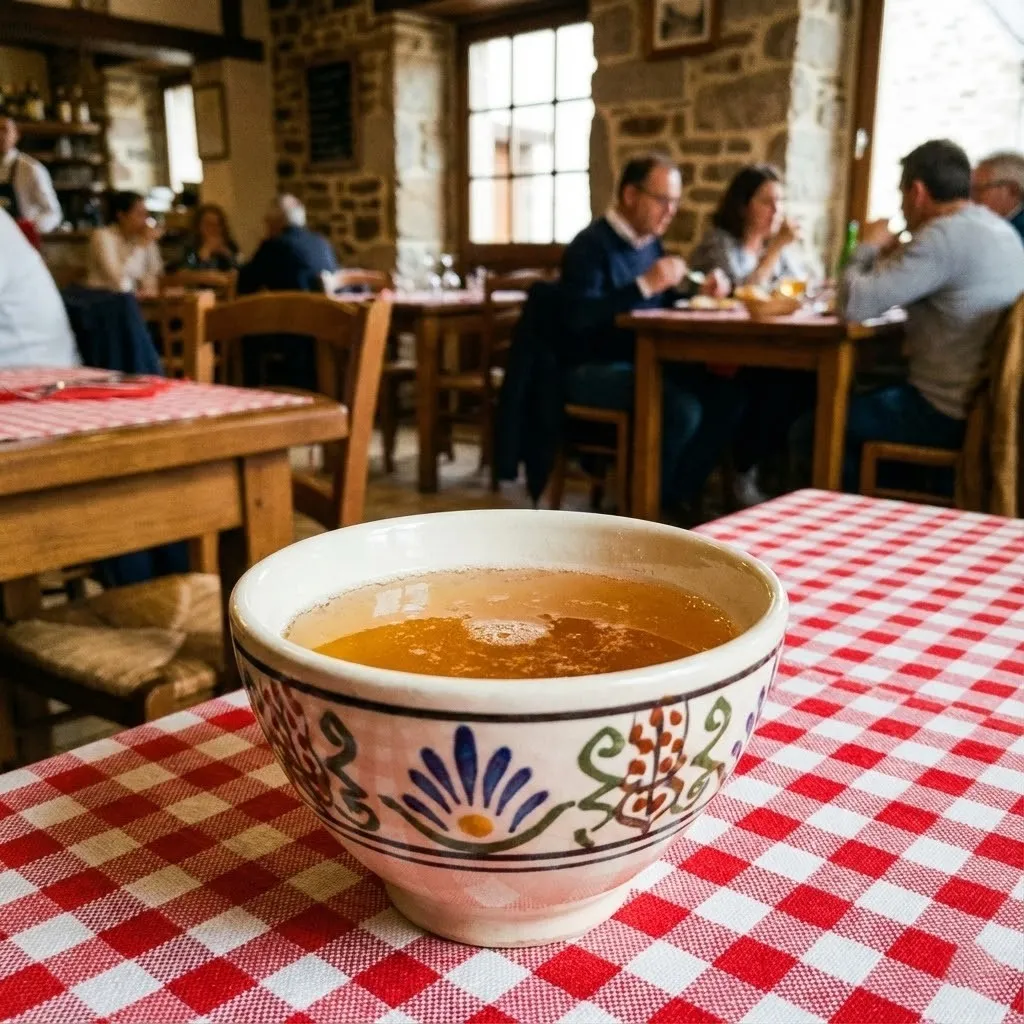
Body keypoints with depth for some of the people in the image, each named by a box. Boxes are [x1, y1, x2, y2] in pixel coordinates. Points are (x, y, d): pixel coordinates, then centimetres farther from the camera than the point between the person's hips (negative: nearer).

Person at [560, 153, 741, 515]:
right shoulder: (591, 244, -11)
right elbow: (579, 317, -26)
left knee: (721, 395, -11)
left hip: (643, 363, 8)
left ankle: (675, 498, -3)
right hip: (593, 369, -8)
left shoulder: (651, 244, 15)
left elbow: (667, 305, 20)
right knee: (682, 409, -27)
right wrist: (644, 284, -28)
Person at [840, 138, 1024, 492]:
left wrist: (869, 247, -3)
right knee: (860, 402, 28)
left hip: (946, 414, -10)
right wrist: (895, 257, 13)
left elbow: (855, 304, -22)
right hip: (985, 404, 10)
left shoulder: (945, 235, -20)